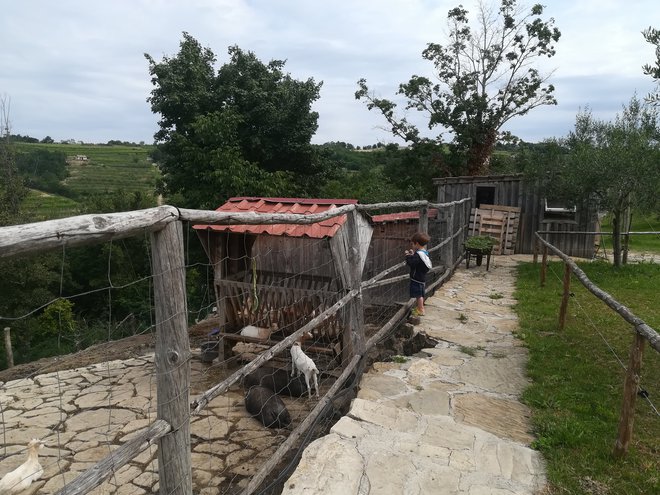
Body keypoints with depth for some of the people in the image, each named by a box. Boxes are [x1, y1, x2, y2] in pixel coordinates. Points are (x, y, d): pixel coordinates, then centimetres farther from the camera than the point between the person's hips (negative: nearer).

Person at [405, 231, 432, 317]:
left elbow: (411, 263, -27)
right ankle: (419, 307, 32)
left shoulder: (418, 254, -23)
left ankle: (420, 310, 8)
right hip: (422, 277, 10)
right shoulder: (425, 253, 8)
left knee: (419, 294, 0)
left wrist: (408, 256, -13)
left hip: (417, 278, -10)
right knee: (420, 294, 20)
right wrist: (412, 255, 8)